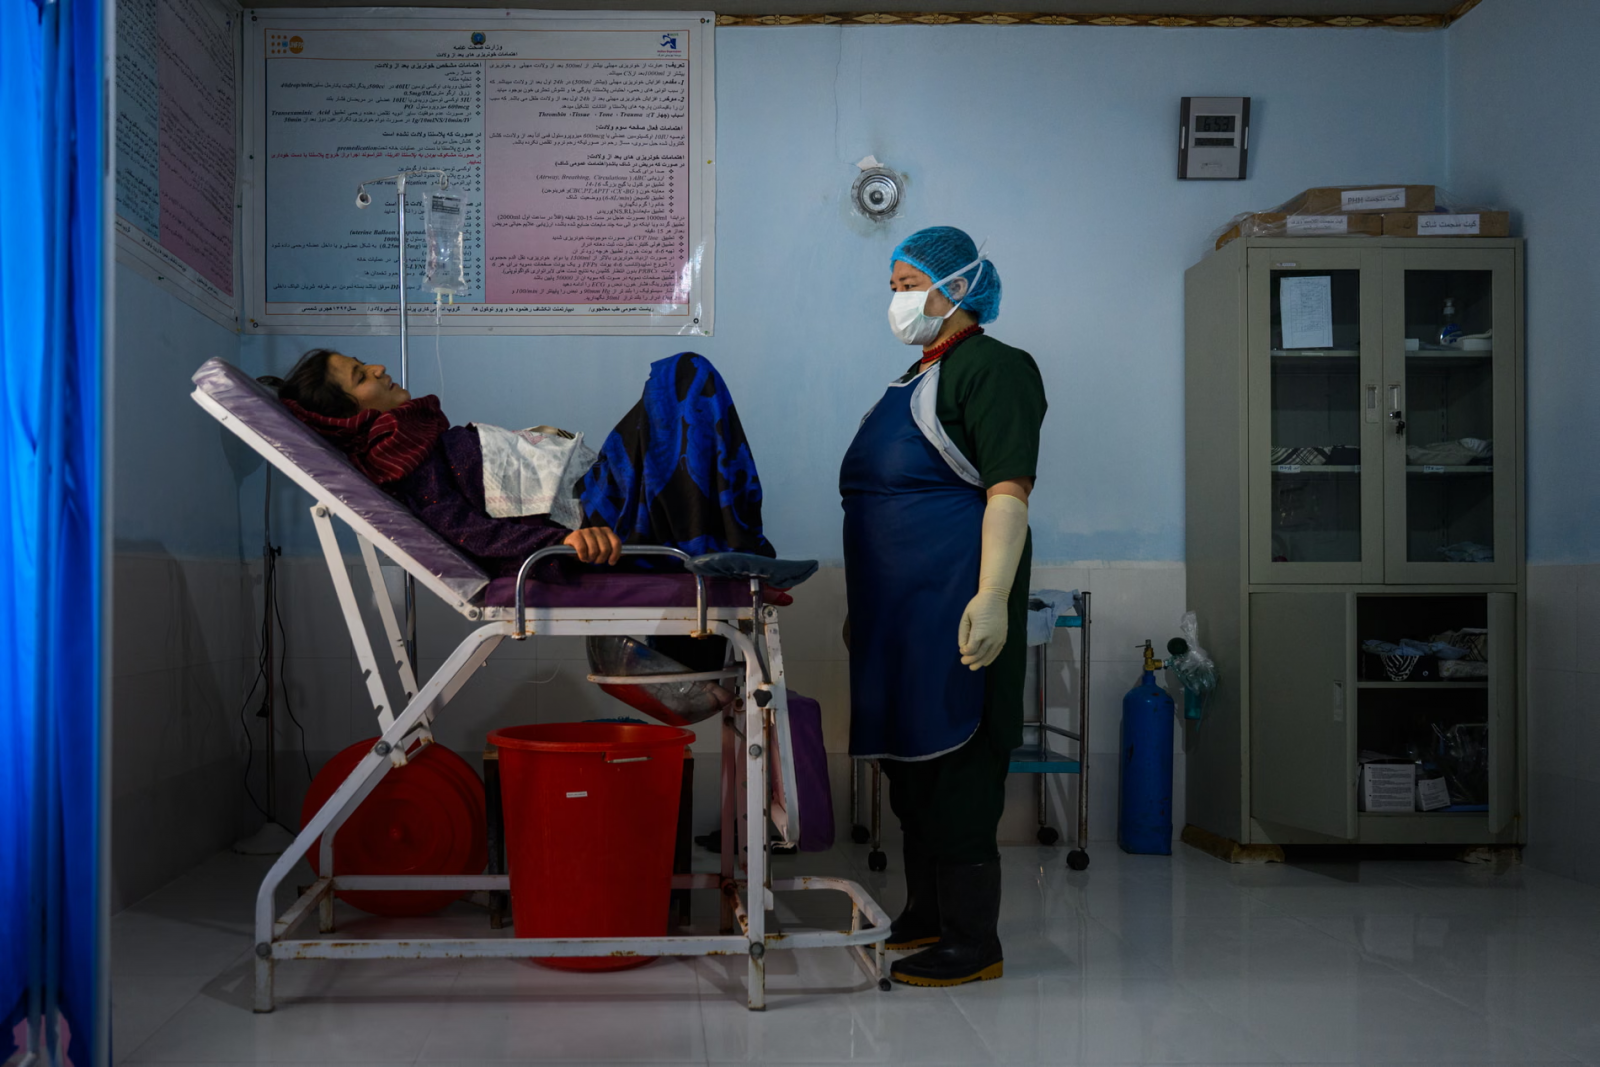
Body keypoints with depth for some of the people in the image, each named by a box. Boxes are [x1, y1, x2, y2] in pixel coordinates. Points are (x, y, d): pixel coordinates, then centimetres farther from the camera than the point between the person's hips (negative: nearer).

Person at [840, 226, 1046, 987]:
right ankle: (927, 917, 27)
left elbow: (1010, 491, -18)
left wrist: (992, 599, -29)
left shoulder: (992, 367, -8)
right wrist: (863, 604, 25)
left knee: (956, 764, -5)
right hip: (901, 608, 10)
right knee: (910, 762, 15)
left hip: (953, 603, -10)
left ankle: (973, 943, 4)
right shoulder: (919, 376, 21)